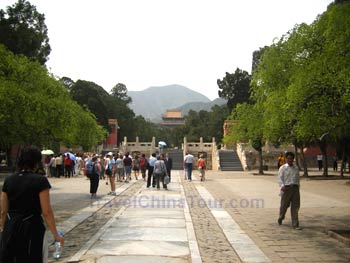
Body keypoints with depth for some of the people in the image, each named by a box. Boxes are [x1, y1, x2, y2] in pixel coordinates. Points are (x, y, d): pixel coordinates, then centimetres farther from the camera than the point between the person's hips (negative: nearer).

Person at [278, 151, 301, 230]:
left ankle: (295, 225, 0)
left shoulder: (296, 168, 15)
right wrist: (282, 186, -24)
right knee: (284, 205, 5)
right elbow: (280, 178, -7)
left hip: (295, 188, 3)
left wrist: (298, 187, 18)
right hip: (286, 188, -3)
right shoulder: (283, 168, 2)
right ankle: (280, 218, 34)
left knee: (295, 206, -2)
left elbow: (298, 179, 21)